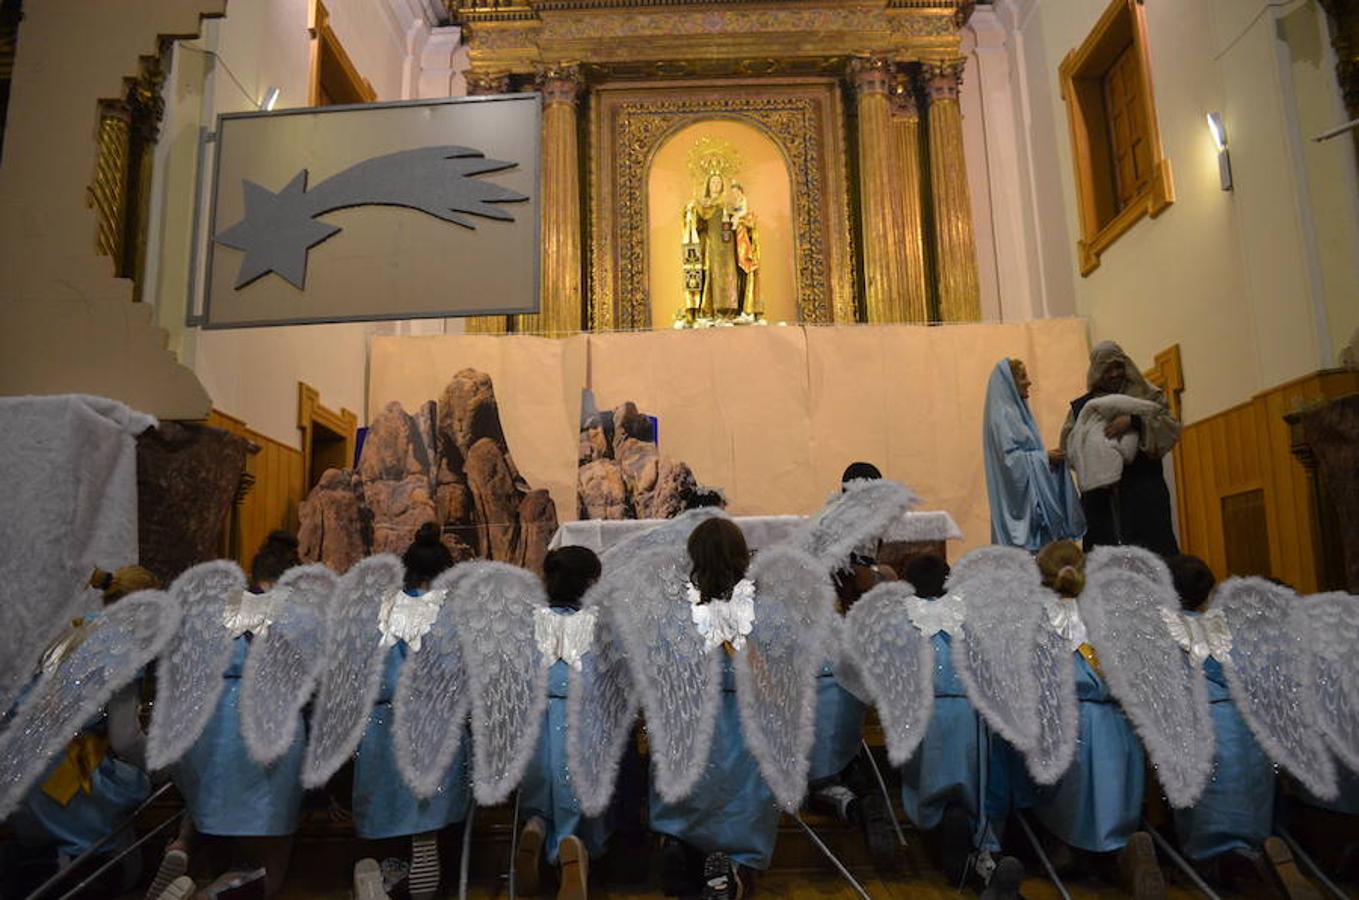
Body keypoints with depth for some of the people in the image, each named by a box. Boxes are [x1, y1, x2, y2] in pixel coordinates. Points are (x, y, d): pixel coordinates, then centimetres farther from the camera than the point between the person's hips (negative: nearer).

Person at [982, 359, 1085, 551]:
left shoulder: (1017, 410, 15)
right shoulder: (1002, 415, -13)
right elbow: (1010, 458, -19)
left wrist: (1048, 456, 4)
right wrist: (1045, 458, -13)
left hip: (1033, 495, 9)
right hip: (1018, 498, -9)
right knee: (1024, 555, -8)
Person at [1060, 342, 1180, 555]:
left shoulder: (1147, 395, 12)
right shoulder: (1081, 406, 14)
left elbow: (1172, 428, -1)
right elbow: (1068, 446, 6)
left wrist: (1134, 421, -15)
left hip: (1144, 492, -1)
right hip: (1099, 497, 1)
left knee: (1153, 553, -9)